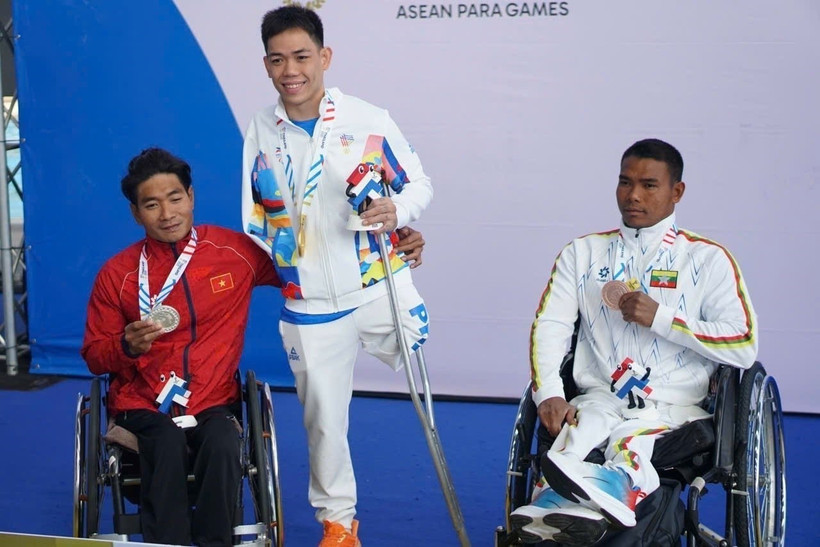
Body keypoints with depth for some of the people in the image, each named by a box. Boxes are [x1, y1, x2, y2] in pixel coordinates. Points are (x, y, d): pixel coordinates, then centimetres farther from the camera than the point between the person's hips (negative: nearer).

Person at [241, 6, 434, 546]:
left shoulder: (369, 120, -8)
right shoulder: (260, 132, 1)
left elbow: (420, 182, -1)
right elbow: (255, 216, 11)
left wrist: (397, 210, -20)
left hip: (380, 286, -2)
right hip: (310, 305, 2)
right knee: (323, 419, 9)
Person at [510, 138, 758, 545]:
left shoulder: (708, 258, 9)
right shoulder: (583, 253, 18)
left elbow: (743, 347, -1)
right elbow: (549, 325, 5)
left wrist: (660, 318, -9)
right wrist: (548, 393, -14)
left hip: (674, 405, -2)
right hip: (599, 399, 2)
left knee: (631, 445, -35)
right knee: (572, 437, -33)